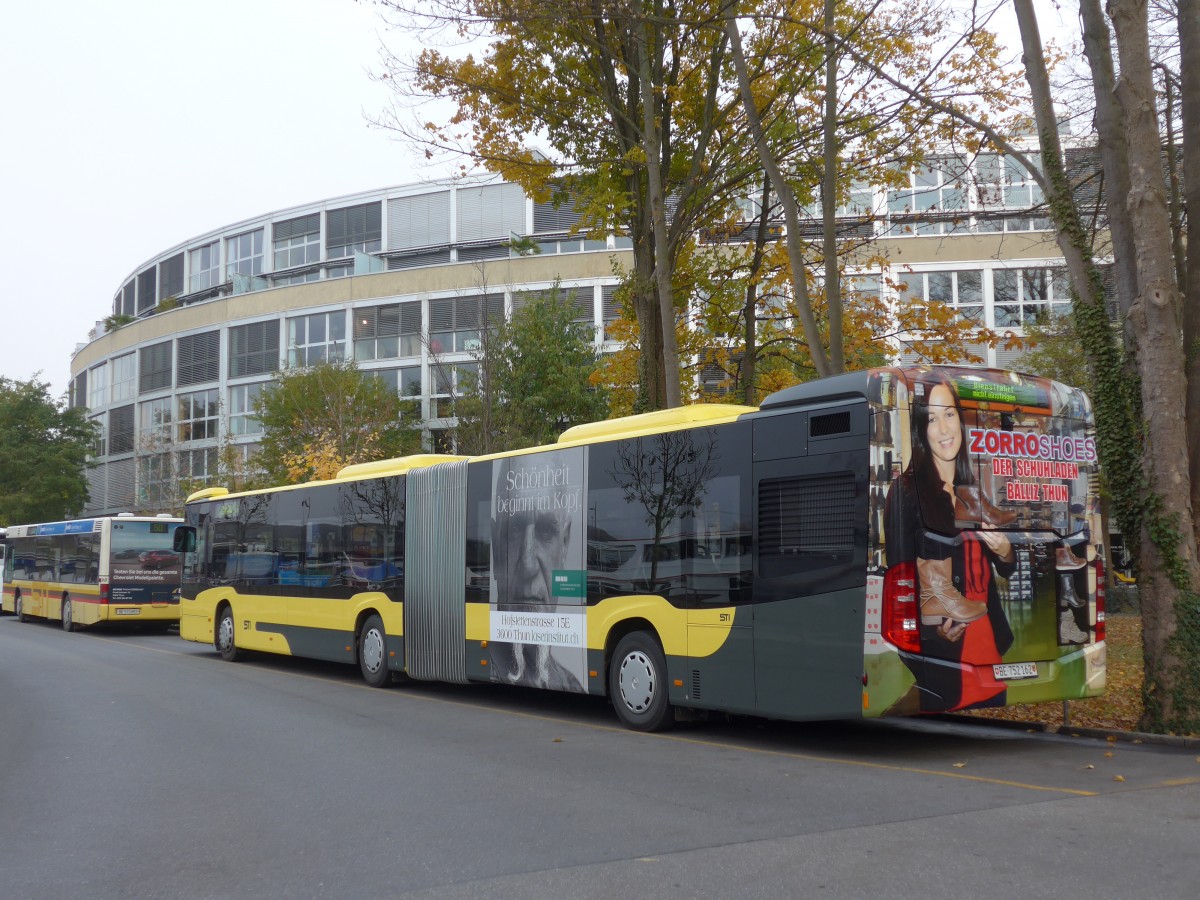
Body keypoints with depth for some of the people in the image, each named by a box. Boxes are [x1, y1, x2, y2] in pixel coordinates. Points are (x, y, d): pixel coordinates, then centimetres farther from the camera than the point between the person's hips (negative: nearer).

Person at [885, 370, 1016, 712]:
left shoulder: (974, 492, 12)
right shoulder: (906, 490, -8)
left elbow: (1005, 570, 16)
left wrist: (1004, 549, -4)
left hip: (987, 641, 6)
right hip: (940, 648, -6)